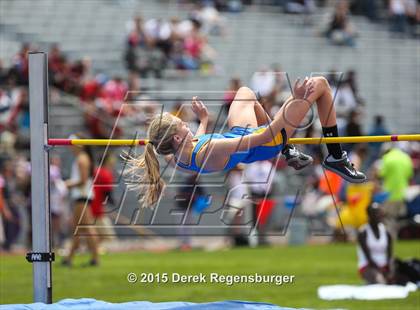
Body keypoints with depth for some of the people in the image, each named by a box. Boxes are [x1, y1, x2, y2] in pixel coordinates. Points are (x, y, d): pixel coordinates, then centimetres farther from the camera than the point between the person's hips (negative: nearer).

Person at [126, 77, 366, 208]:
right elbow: (264, 136, -40)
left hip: (239, 134, 8)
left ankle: (289, 153, 39)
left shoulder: (176, 159, -20)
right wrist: (297, 99, -38)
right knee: (320, 84, 0)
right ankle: (336, 159, 17)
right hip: (270, 143, -8)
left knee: (246, 92, 36)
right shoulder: (212, 151, -44)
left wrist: (204, 120, 21)